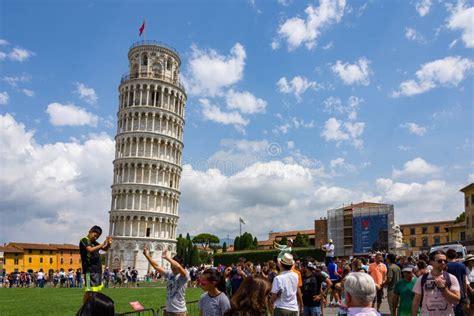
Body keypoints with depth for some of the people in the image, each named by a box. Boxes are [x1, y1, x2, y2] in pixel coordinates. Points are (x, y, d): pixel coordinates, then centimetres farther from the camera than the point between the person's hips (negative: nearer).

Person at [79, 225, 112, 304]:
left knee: (96, 289, 11)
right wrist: (102, 244, -25)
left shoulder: (94, 242, 18)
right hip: (89, 269, -8)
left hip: (97, 269, 8)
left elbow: (105, 249, 22)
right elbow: (90, 250, -22)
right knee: (89, 290, -9)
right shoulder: (84, 240, -4)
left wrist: (109, 244, 1)